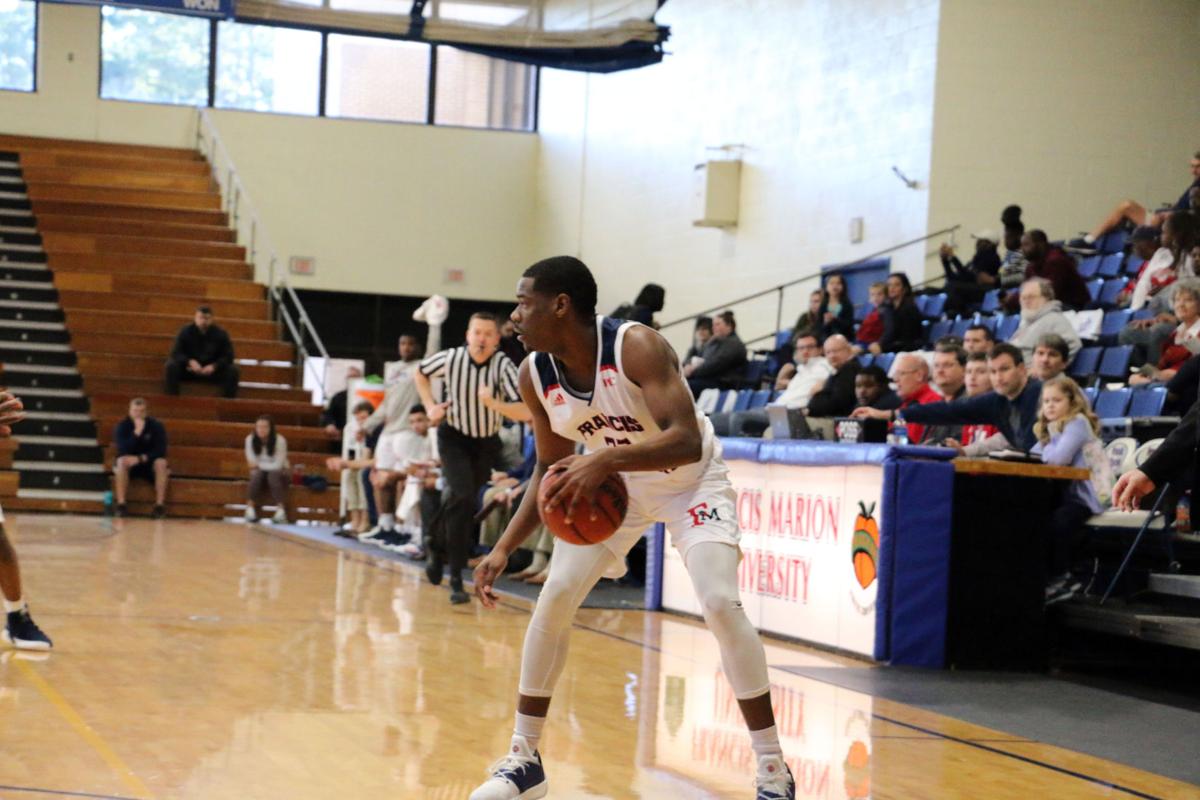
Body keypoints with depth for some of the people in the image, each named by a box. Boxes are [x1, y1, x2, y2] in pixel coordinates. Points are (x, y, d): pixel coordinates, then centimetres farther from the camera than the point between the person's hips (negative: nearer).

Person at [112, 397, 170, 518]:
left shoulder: (156, 426, -9)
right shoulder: (122, 426, -10)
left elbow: (160, 452, -16)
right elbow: (122, 451, -24)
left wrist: (141, 458, -29)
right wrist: (137, 432, -33)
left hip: (149, 464, 0)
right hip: (130, 465, 0)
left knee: (161, 462, -31)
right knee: (121, 461, -32)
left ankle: (160, 504, -30)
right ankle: (121, 504, -34)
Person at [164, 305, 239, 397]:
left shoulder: (220, 333, -9)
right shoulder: (185, 331, -9)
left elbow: (228, 356, -9)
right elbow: (176, 353, -12)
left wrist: (214, 366, -27)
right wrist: (190, 362, -32)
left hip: (212, 370, 0)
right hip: (189, 369, 0)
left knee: (232, 370, -26)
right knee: (171, 365, -29)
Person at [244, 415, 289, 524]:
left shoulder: (280, 440, -21)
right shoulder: (250, 439, -13)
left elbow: (278, 465, -20)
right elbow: (252, 463, -9)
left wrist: (259, 465, -18)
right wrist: (257, 467, -28)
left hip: (277, 472, -2)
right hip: (261, 471, 2)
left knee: (273, 475, -34)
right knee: (256, 475, -31)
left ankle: (281, 510, -41)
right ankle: (250, 509, -37)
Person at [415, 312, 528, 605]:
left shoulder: (503, 366, -21)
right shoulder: (451, 358, -16)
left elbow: (525, 412, -29)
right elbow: (420, 373, 6)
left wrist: (493, 403, -43)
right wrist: (431, 406, -4)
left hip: (486, 443, 2)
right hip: (454, 437, -1)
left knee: (464, 503, 11)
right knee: (461, 495, -21)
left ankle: (437, 543, 43)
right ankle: (456, 576, -17)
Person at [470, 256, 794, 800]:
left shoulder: (638, 347, -32)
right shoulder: (535, 374, -14)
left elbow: (687, 441, -41)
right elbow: (550, 469, 0)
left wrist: (604, 459, -55)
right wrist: (504, 548, -9)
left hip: (690, 481, -5)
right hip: (612, 484, 5)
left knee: (721, 603, -21)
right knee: (554, 600, -6)